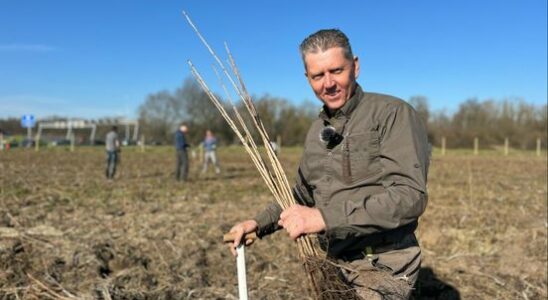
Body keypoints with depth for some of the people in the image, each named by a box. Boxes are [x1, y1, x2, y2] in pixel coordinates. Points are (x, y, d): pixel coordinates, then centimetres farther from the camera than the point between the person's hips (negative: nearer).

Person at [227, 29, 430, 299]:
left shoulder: (393, 114, -12)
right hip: (331, 267, 6)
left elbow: (410, 195, -23)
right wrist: (260, 223, 7)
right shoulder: (317, 131, 10)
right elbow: (303, 194, 21)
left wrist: (325, 217, -29)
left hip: (381, 271, -6)